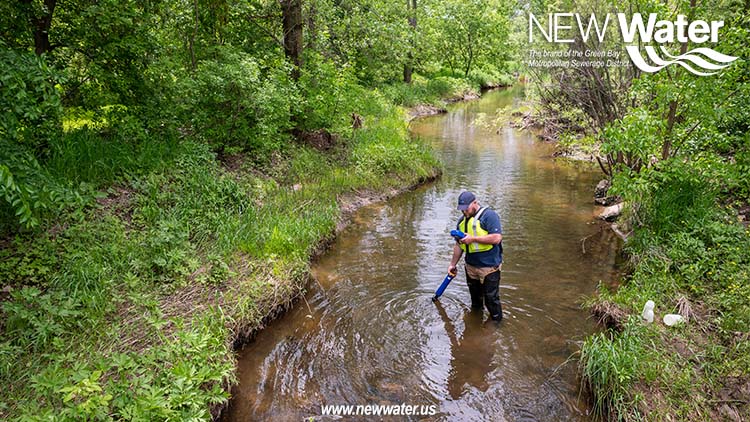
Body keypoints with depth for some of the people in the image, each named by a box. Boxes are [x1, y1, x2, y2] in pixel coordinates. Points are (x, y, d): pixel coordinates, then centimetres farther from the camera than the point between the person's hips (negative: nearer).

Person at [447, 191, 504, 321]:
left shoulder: (489, 215, -14)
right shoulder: (462, 221, 10)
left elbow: (497, 238, -24)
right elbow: (459, 245, 19)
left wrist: (473, 239, -24)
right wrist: (453, 264, 19)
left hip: (489, 267, -7)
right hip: (471, 266, 7)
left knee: (491, 298, 0)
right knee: (475, 296, 21)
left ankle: (497, 322, 18)